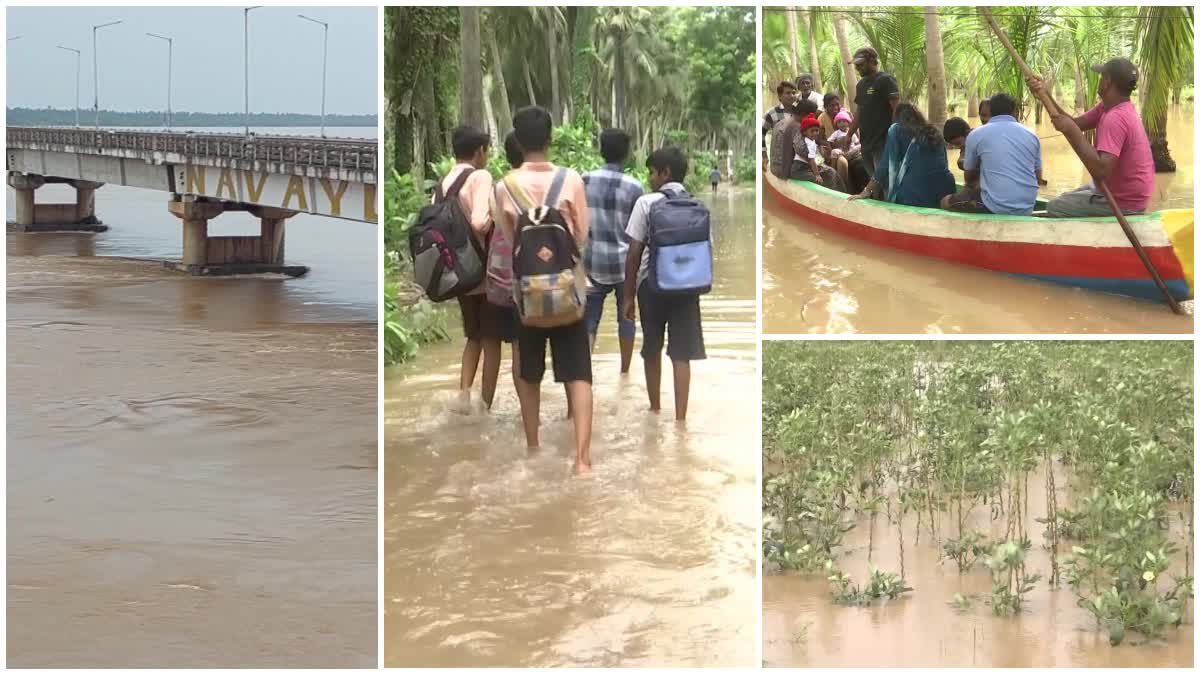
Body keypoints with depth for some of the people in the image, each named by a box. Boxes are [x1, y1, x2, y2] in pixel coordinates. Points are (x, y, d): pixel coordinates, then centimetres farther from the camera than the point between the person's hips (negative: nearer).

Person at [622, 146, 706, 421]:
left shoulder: (647, 203, -6)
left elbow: (634, 254, -7)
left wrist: (629, 295, 0)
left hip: (652, 284, -2)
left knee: (652, 350, 17)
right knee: (681, 355, 1)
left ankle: (655, 409, 32)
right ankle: (680, 418, -6)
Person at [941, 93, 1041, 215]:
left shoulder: (975, 135, 1)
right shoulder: (1032, 136, 10)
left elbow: (969, 176, 12)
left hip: (996, 207, -5)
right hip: (1026, 208, 5)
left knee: (945, 202, 16)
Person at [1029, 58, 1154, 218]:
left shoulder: (1115, 119, -29)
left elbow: (1100, 170, -38)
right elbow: (1075, 124, 3)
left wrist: (1071, 131, -35)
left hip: (1123, 205, -9)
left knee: (1054, 209, 0)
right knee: (1065, 200, 25)